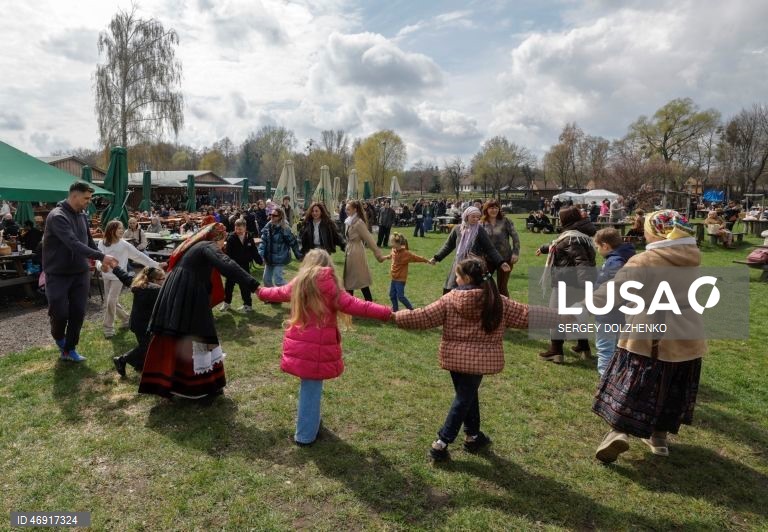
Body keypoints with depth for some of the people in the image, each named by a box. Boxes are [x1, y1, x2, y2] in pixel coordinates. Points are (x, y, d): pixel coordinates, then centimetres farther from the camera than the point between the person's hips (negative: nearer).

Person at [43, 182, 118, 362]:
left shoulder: (82, 215, 6)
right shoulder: (57, 216, -19)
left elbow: (88, 241, 17)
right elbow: (74, 244, -31)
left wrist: (103, 260, 6)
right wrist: (101, 256, -35)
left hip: (80, 273, 6)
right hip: (58, 274, -6)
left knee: (78, 313, 5)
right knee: (60, 313, -2)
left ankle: (69, 350, 19)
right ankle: (58, 338, 31)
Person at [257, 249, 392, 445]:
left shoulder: (298, 283, 10)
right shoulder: (329, 286, -8)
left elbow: (278, 292, 28)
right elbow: (353, 305, -16)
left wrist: (261, 292, 50)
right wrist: (386, 313, -17)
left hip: (299, 346, 5)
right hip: (318, 349, -5)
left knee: (309, 387, 18)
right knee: (311, 390, 5)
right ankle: (305, 436, 16)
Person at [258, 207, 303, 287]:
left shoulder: (284, 228, -15)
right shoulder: (268, 226, 1)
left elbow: (293, 242, -10)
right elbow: (263, 241, -1)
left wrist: (299, 255, -4)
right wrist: (261, 254, -14)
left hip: (280, 258, -6)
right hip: (269, 258, 6)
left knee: (277, 280, -10)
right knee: (266, 278, 12)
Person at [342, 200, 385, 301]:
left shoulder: (359, 223, -17)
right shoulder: (349, 221, 7)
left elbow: (369, 239, -18)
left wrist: (378, 254, -17)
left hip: (356, 253, -9)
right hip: (350, 252, 9)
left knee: (361, 280, 0)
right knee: (349, 279, 14)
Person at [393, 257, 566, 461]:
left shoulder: (450, 299, -8)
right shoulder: (498, 302, -6)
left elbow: (423, 317, -7)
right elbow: (528, 315, -3)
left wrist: (395, 317, 5)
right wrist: (561, 317, 5)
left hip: (455, 357, 2)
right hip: (478, 360, -1)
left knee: (468, 395, 20)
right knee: (464, 399, 9)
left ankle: (473, 436, 34)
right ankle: (441, 443, 11)